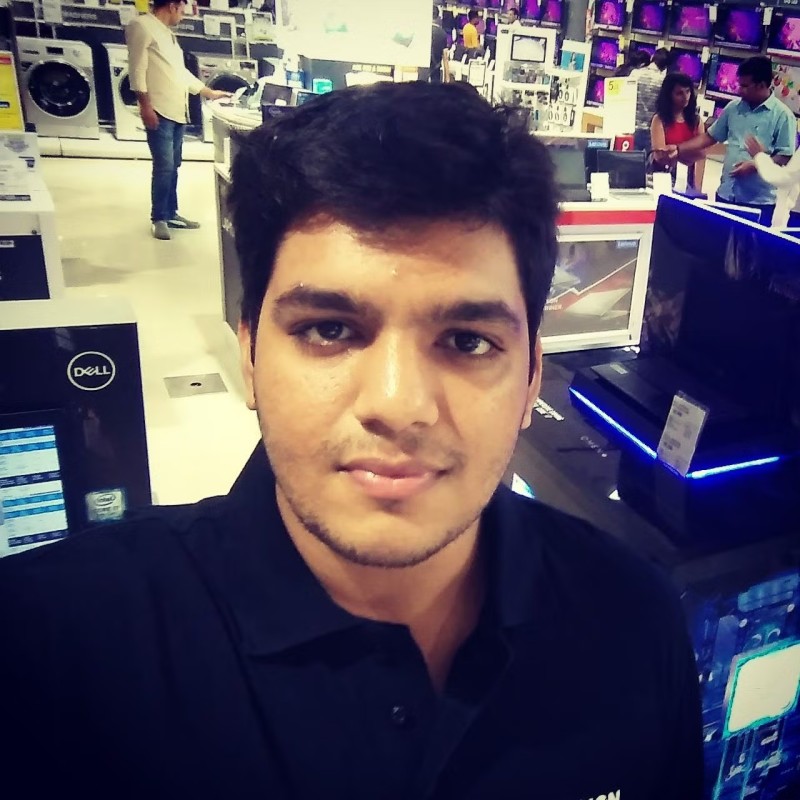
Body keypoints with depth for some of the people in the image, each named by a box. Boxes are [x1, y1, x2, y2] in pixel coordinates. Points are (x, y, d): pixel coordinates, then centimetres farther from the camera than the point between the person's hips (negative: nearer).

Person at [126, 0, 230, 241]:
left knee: (172, 166, 11)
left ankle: (171, 214, 19)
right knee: (164, 166, -10)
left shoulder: (167, 33, 21)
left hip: (177, 111, 9)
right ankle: (159, 219, -2)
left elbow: (182, 72, 28)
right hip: (159, 112, -9)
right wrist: (145, 105, -19)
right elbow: (137, 69, -12)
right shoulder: (142, 26, -5)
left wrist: (209, 92, 31)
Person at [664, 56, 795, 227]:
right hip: (726, 194, 5)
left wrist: (754, 166, -22)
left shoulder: (782, 115, -7)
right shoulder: (734, 107, 9)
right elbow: (710, 136, 15)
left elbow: (785, 157, -10)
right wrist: (678, 149, 5)